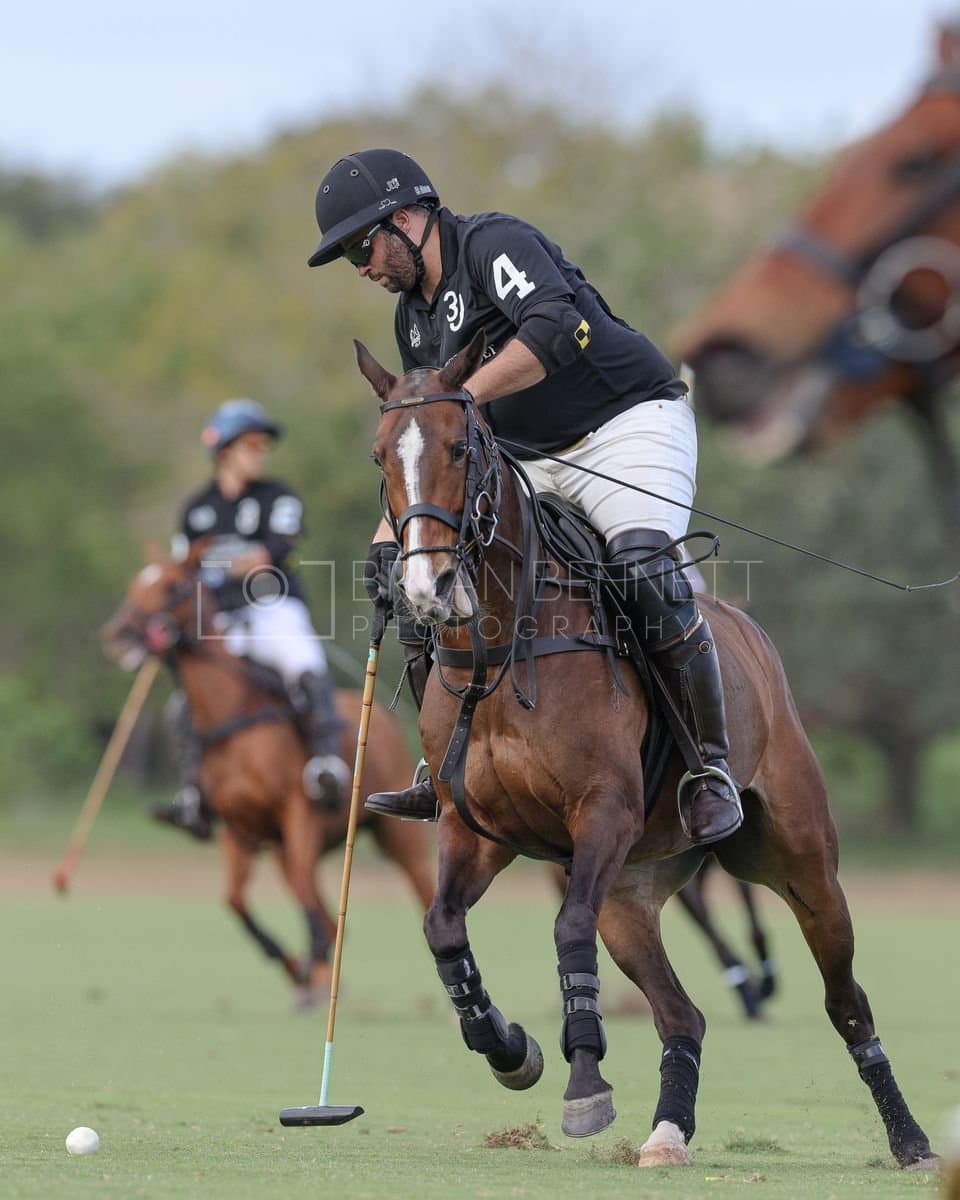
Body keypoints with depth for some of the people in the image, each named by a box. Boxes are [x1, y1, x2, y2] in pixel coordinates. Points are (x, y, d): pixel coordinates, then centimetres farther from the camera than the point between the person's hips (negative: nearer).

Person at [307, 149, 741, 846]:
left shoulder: (493, 244, -14)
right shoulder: (415, 317, 13)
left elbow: (557, 328, -34)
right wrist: (391, 531, 2)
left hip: (631, 423, -9)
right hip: (533, 464, 9)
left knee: (644, 568, -32)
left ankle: (712, 770, -24)